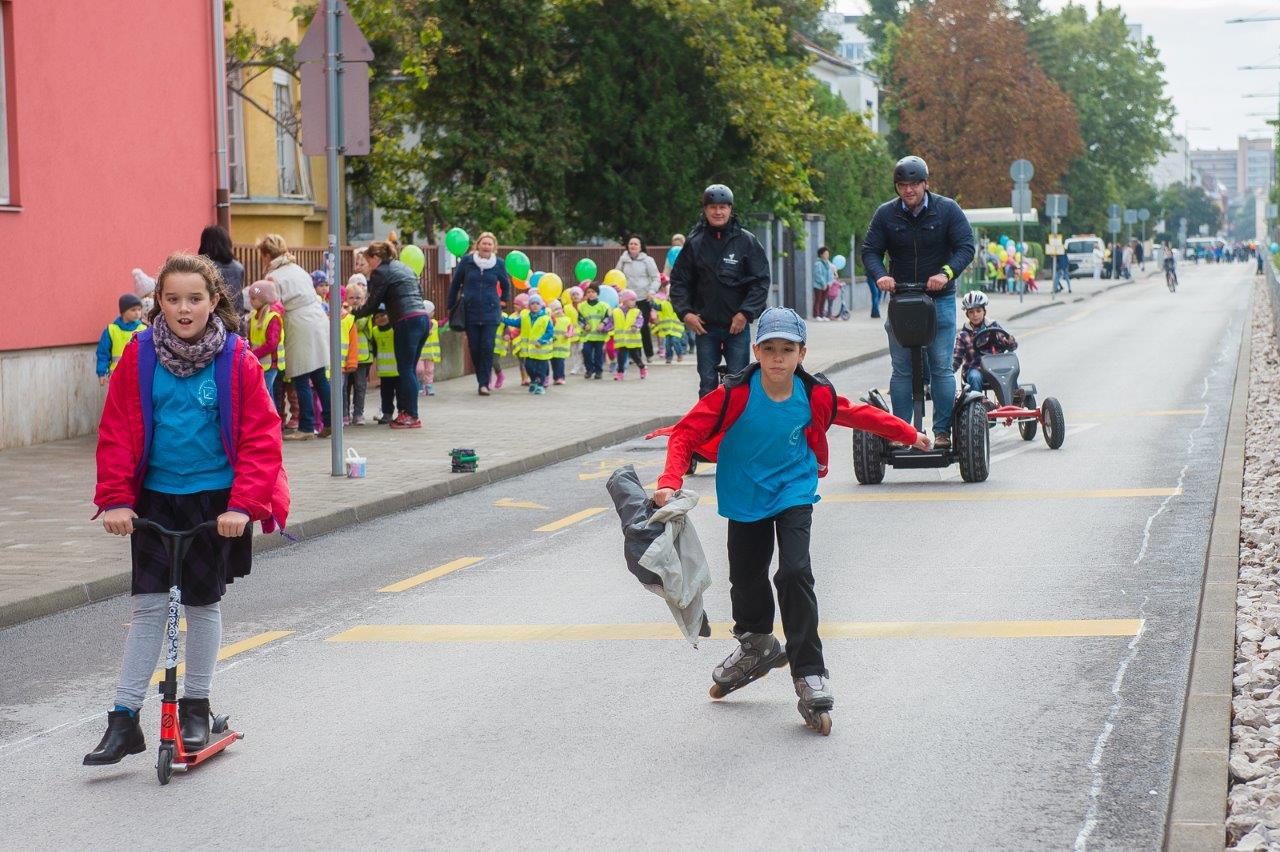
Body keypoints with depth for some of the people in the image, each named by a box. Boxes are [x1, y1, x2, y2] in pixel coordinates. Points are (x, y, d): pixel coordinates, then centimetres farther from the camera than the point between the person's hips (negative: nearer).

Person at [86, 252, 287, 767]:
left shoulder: (237, 360, -7)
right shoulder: (139, 356, -4)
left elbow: (261, 438, -7)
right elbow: (116, 433, 0)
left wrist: (243, 504, -15)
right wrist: (115, 499, -9)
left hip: (216, 501, -1)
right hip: (156, 497, 1)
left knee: (203, 602, 9)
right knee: (148, 604, -2)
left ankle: (196, 706, 26)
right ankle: (124, 720, 3)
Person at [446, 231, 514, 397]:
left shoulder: (499, 263, 2)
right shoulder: (467, 261, 0)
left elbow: (506, 284, 20)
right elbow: (455, 284, 9)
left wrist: (504, 301, 21)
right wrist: (451, 307, 11)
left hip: (491, 312, -1)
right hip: (470, 312, 1)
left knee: (487, 347, -9)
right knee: (474, 348, 1)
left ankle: (484, 383, -7)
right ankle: (482, 380, 14)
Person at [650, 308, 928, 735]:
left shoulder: (815, 395, -14)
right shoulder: (735, 395, -21)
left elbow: (858, 414, 6)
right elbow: (687, 432, -18)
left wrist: (909, 434, 17)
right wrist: (670, 482, -32)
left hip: (794, 493, -1)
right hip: (745, 497, 1)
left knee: (794, 574, -18)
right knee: (746, 578, 14)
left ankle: (809, 675, -11)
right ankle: (756, 644, 46)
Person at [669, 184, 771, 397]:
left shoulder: (746, 241, 0)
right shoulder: (695, 243, 4)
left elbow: (761, 281, -2)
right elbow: (679, 281, 8)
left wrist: (745, 313, -11)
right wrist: (685, 312, -5)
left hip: (737, 325, -2)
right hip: (704, 327, 2)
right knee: (707, 383, 5)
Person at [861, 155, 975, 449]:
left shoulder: (947, 210, -3)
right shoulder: (886, 214, 2)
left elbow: (966, 247, -8)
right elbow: (870, 251, 1)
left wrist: (946, 273, -26)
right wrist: (879, 275, -21)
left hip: (940, 298, -2)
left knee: (941, 367, -3)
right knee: (901, 369, 2)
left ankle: (942, 431, 2)